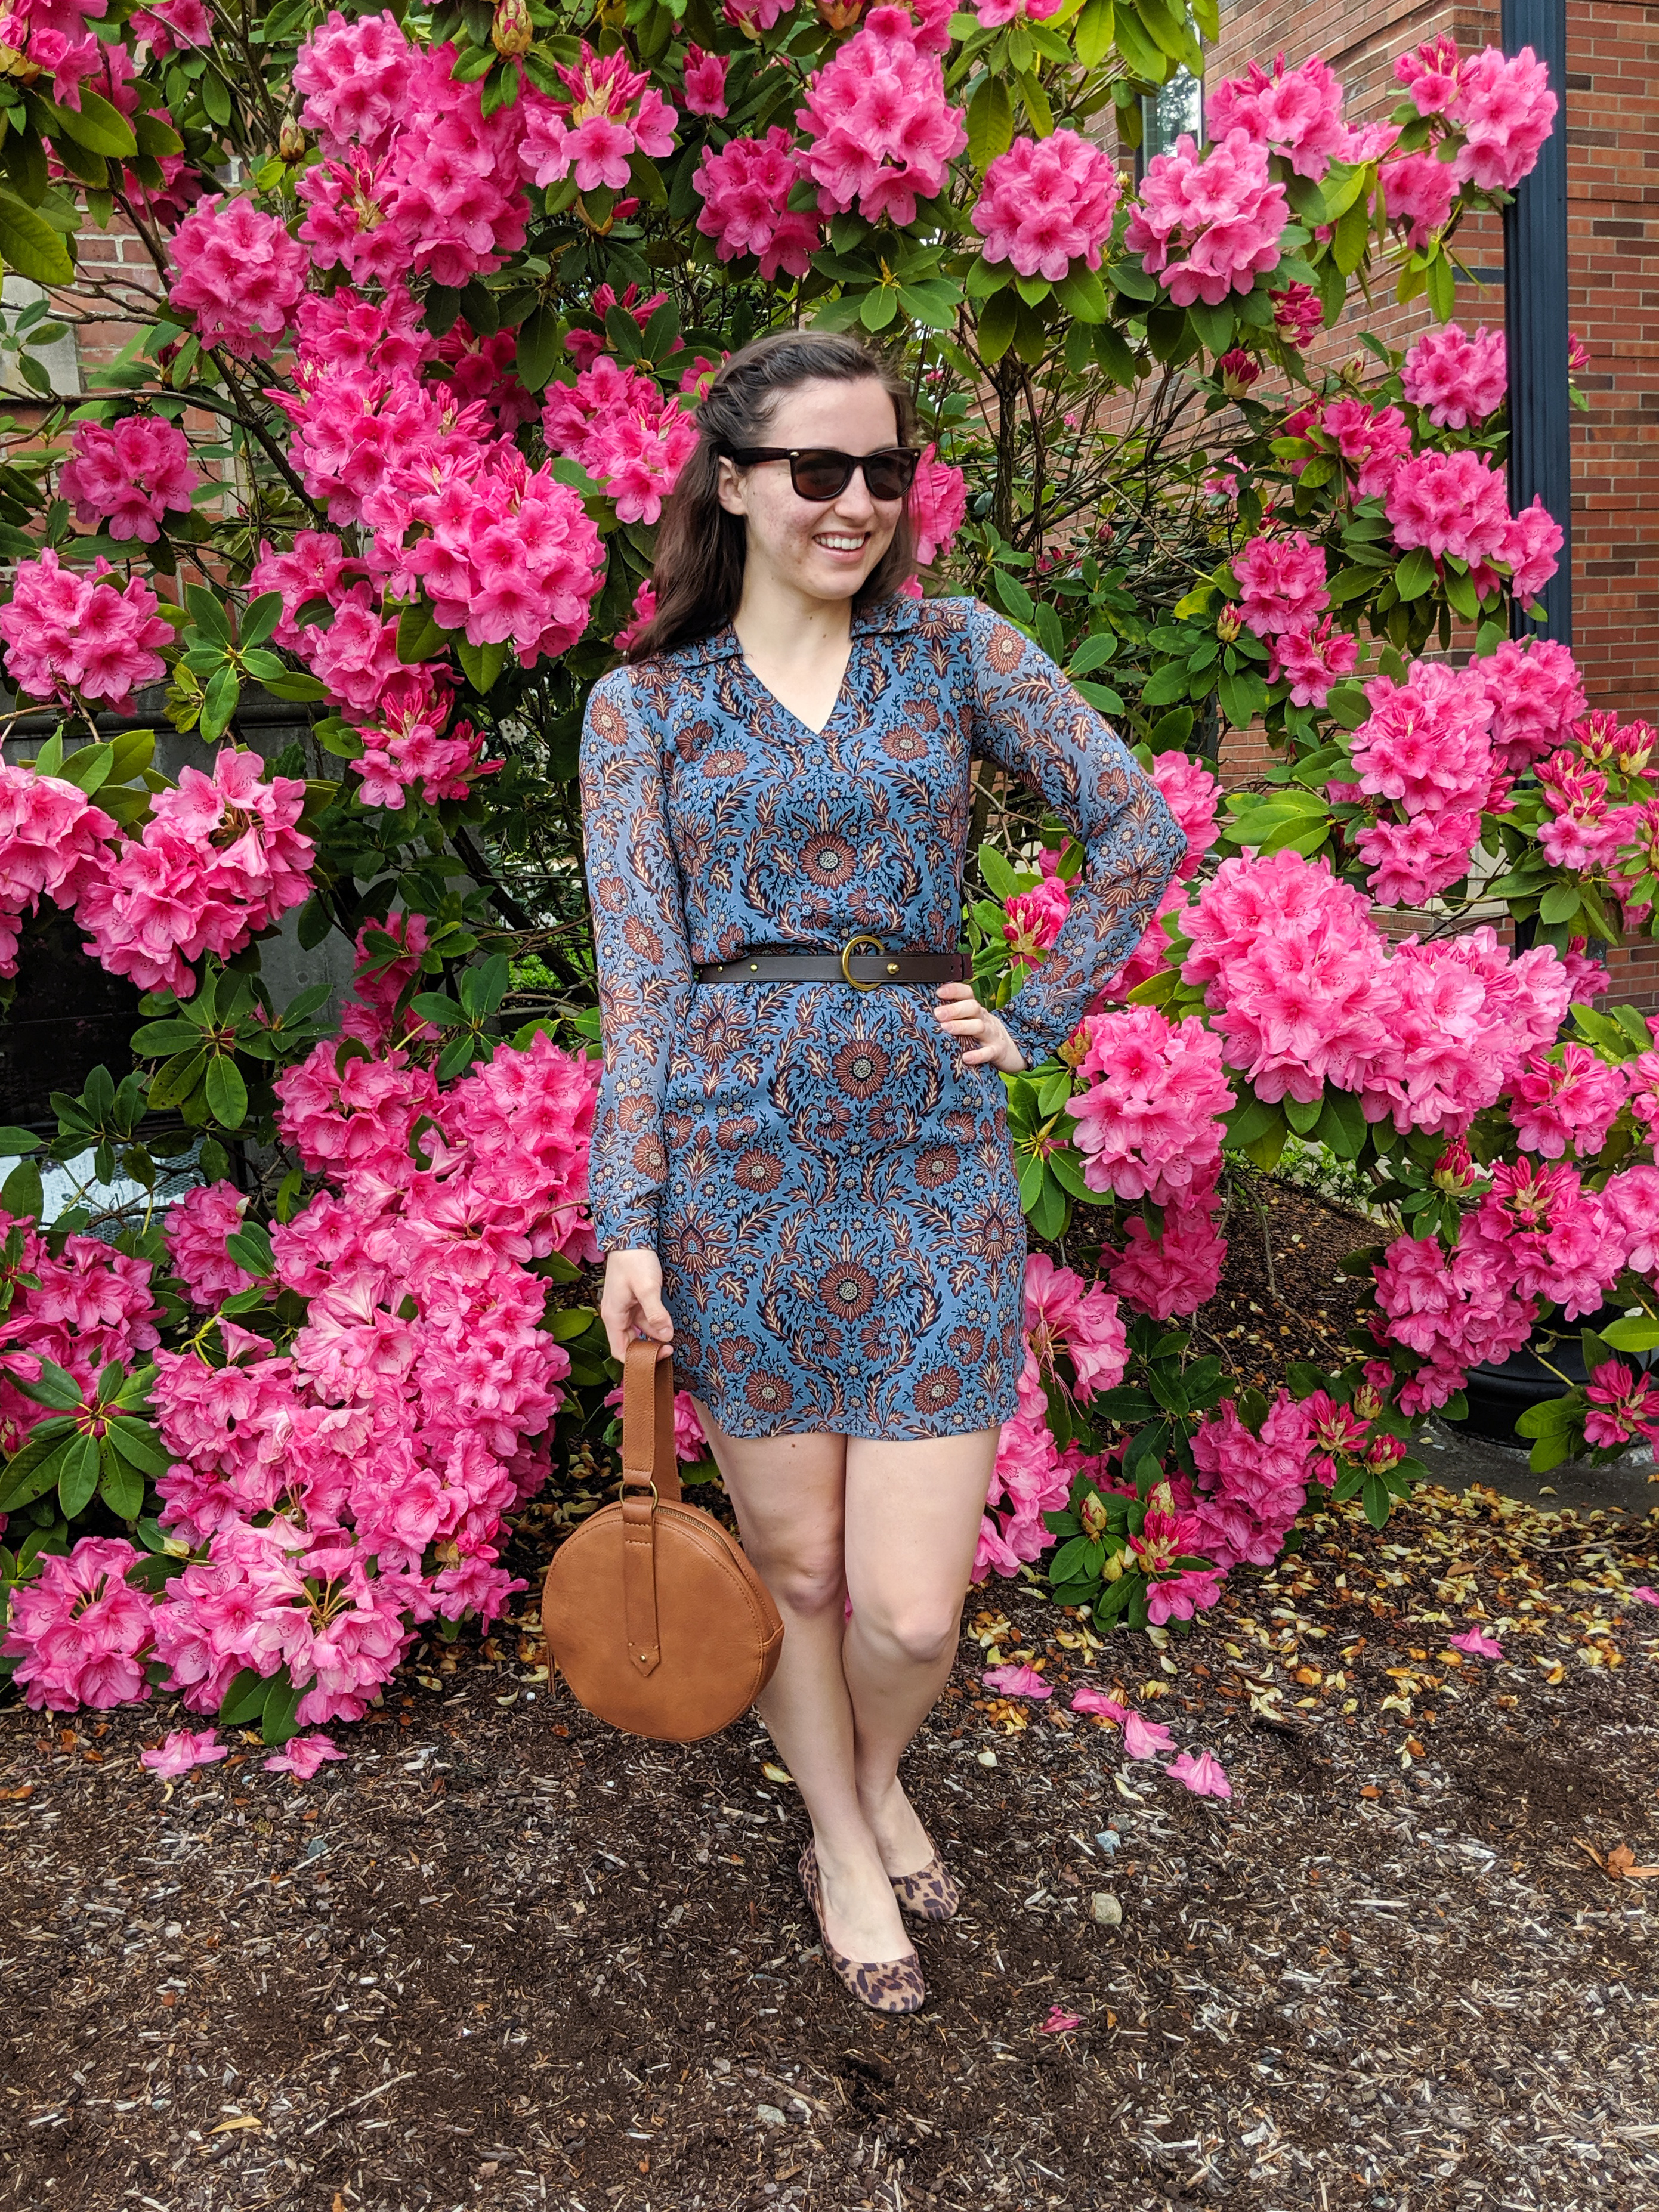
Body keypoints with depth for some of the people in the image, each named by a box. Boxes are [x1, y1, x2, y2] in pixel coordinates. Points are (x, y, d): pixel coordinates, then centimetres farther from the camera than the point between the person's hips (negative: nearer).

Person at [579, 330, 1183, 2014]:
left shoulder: (956, 651, 7)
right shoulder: (644, 705, 5)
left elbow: (1140, 826, 7)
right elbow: (636, 971, -1)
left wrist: (1038, 1017, 2)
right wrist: (628, 1220, -6)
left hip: (933, 1157, 1)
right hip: (739, 1166, 0)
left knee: (911, 1608, 0)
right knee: (793, 1564, 11)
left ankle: (875, 1776, 36)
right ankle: (845, 1850, 38)